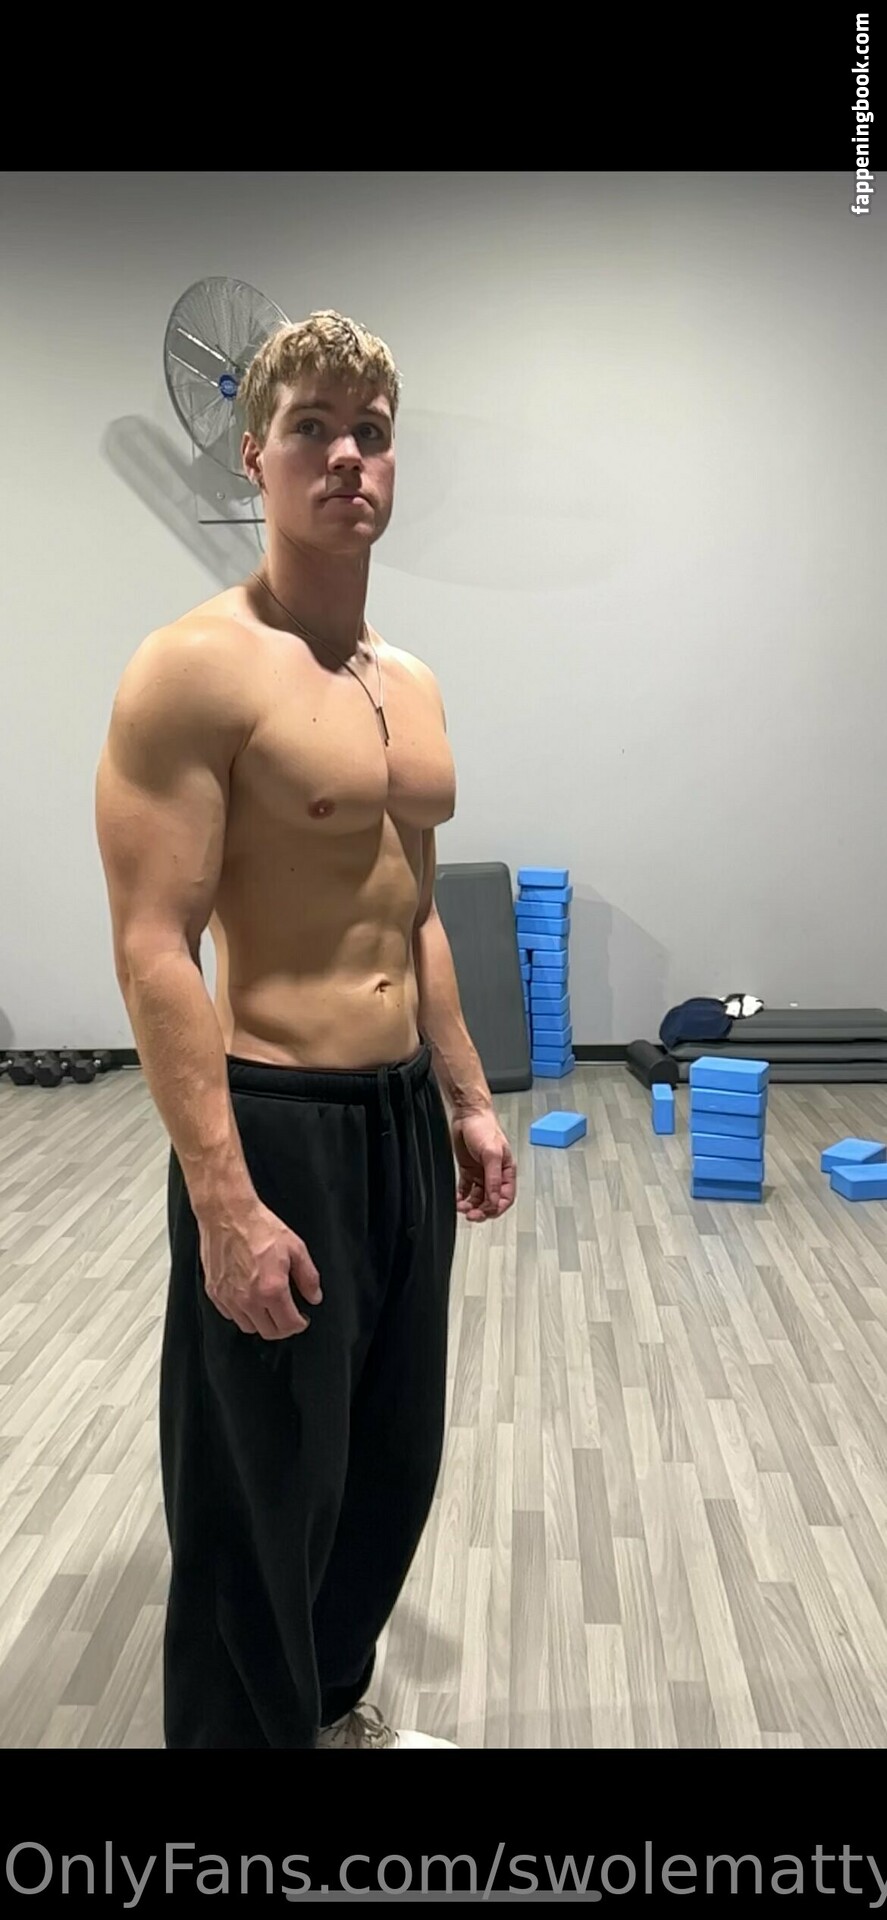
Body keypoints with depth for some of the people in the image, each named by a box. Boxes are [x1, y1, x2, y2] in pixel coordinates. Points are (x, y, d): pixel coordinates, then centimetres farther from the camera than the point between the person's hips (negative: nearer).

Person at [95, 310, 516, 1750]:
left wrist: (465, 1101, 17)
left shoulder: (409, 683, 11)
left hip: (405, 1115, 9)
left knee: (393, 1460, 22)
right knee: (263, 1503, 7)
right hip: (277, 1125, -8)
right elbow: (154, 951, -20)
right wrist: (222, 1203, -24)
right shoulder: (194, 670, -14)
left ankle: (334, 1707, 46)